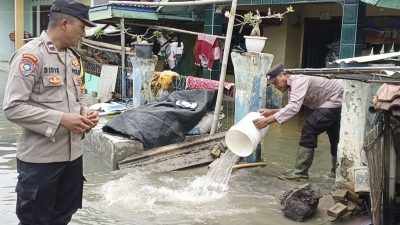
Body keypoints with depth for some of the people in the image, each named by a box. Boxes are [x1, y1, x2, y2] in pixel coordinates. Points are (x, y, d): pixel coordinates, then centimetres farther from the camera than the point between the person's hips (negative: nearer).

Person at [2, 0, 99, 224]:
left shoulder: (73, 57, 9)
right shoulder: (30, 54, -15)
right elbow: (13, 107, -19)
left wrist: (85, 112, -1)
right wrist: (61, 119, -22)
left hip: (72, 153, 7)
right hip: (40, 158, -7)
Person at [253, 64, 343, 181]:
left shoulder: (299, 80, -26)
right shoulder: (291, 87, 6)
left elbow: (294, 107, -38)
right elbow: (291, 108, 4)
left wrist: (268, 120, -42)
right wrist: (271, 111, -11)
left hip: (337, 100, -11)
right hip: (335, 103, 11)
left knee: (309, 129, -14)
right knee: (334, 136, 22)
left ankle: (300, 172, -11)